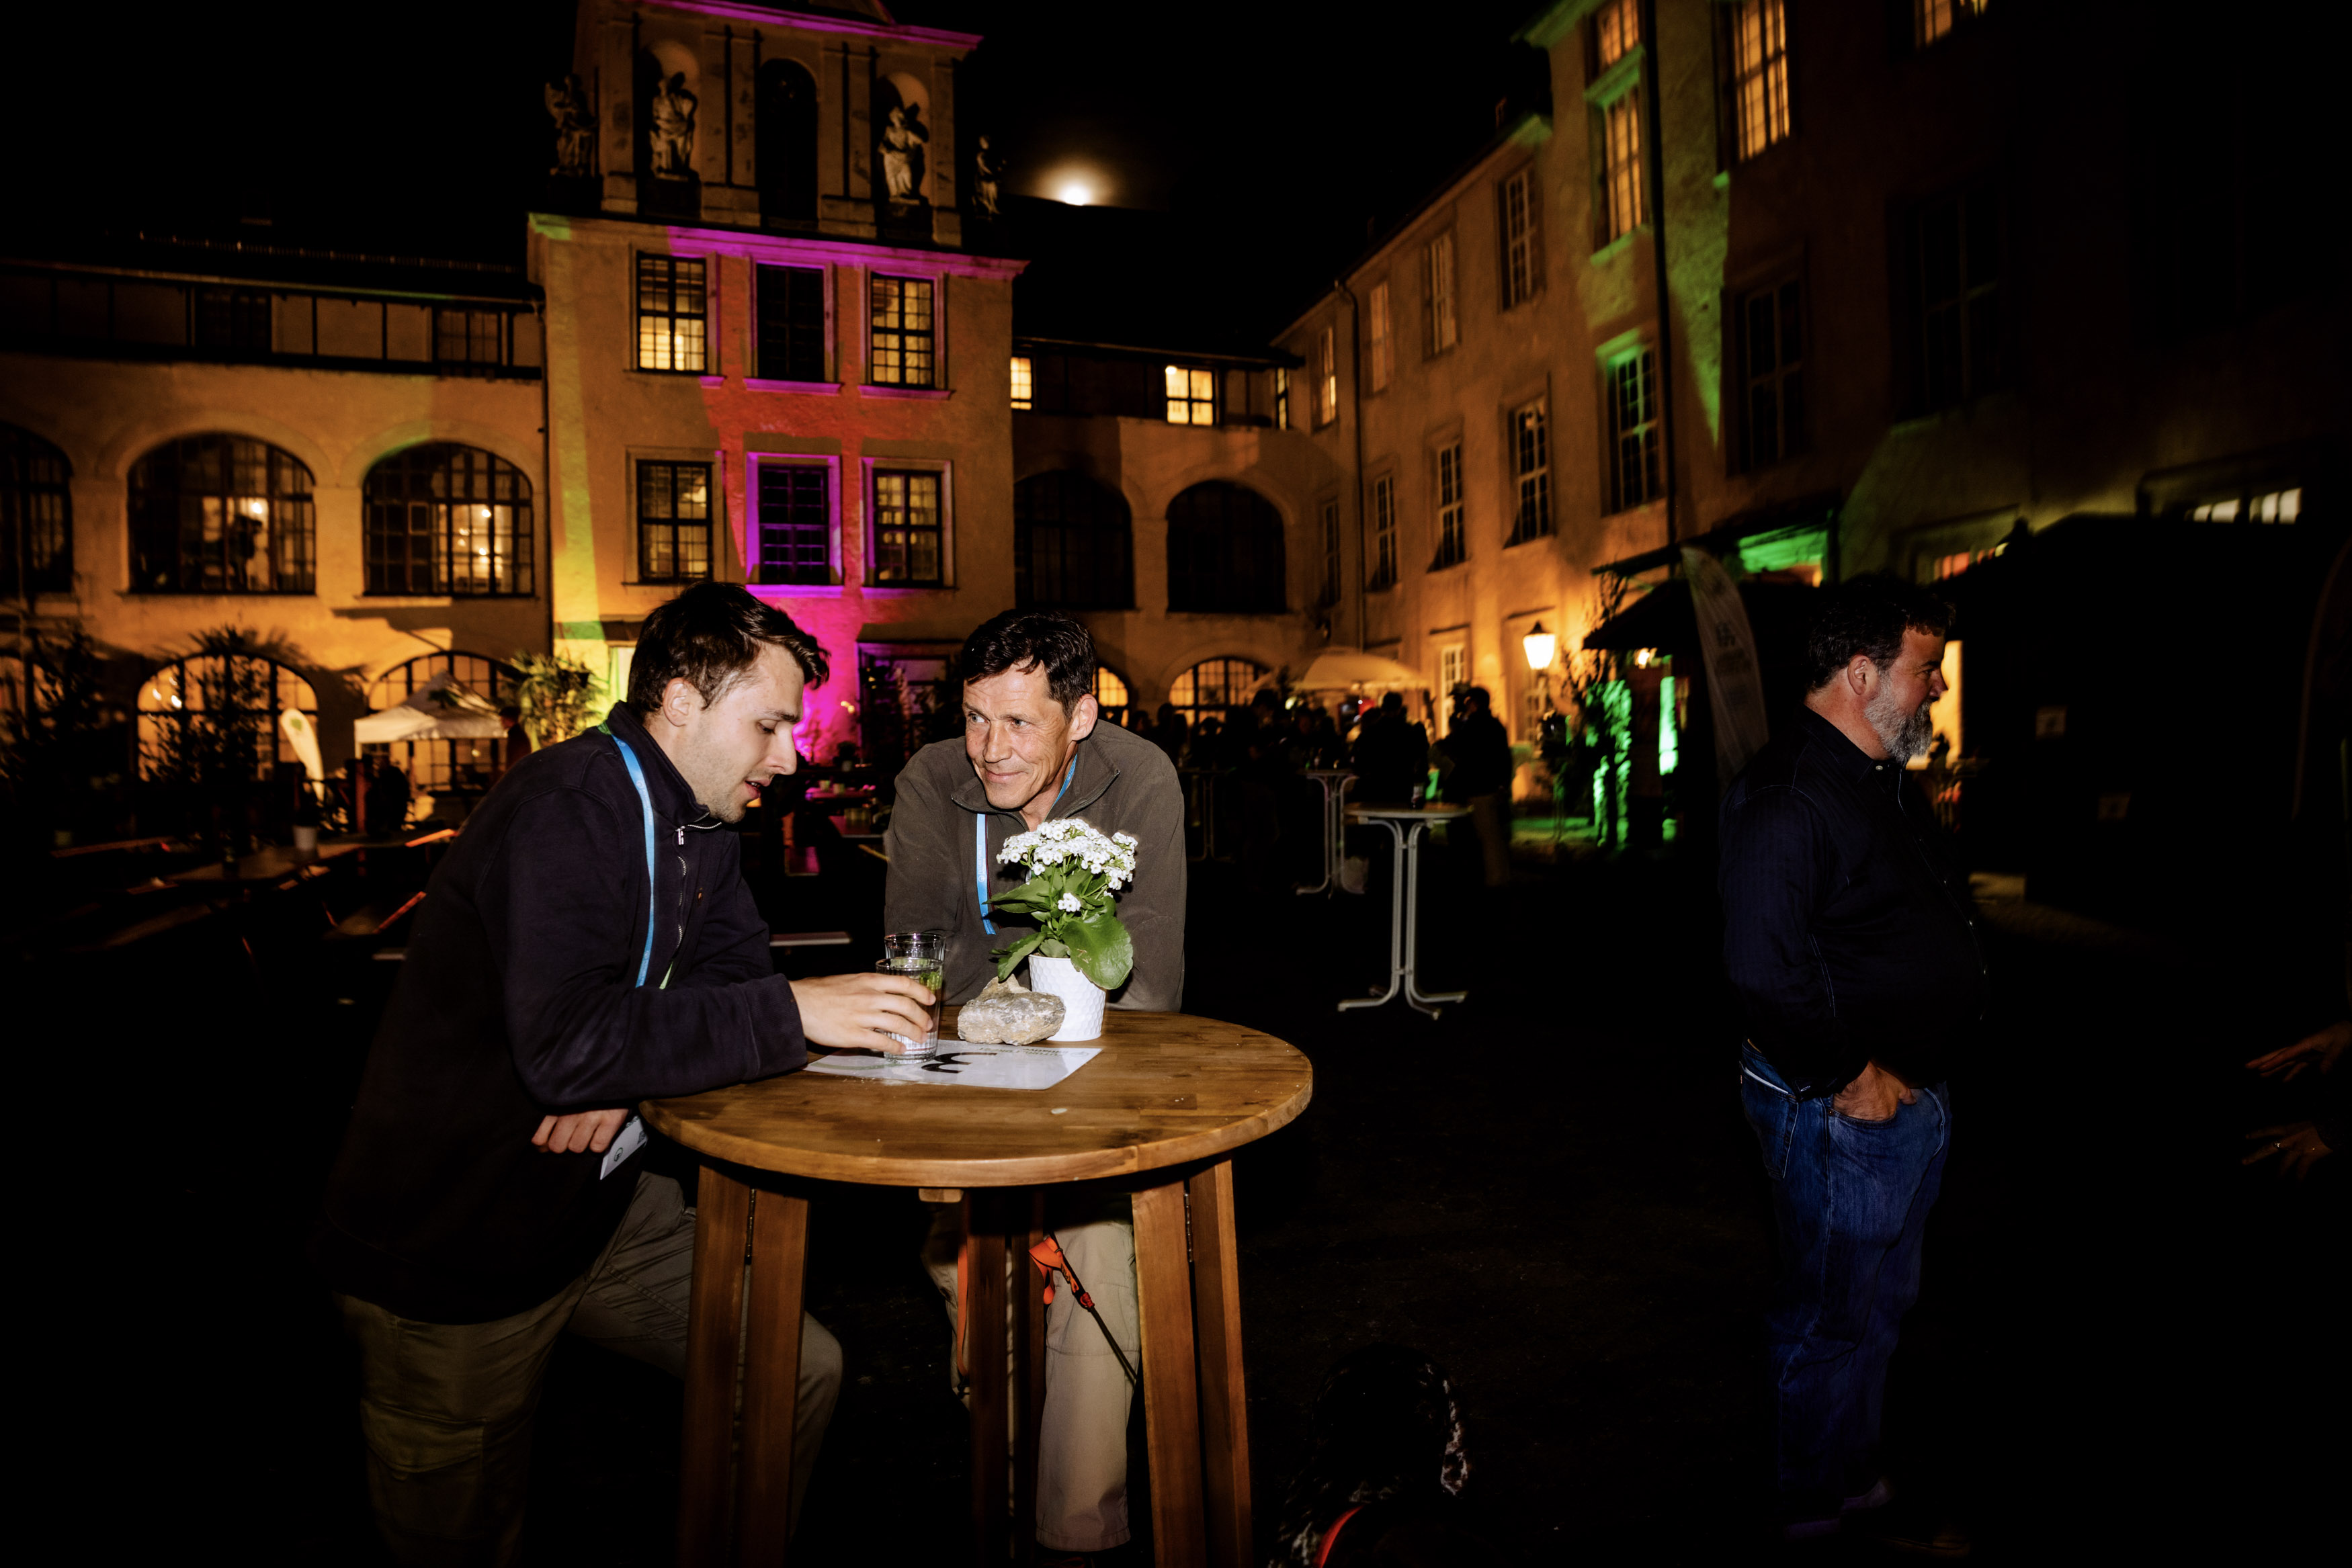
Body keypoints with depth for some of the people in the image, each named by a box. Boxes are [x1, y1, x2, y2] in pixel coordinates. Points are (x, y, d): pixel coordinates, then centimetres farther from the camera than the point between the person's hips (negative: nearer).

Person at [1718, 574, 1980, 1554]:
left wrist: (1918, 1073, 12)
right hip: (1843, 1111, -10)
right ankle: (1811, 1515, 27)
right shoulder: (1788, 798, -22)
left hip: (1912, 1099, 10)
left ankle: (1856, 1485, 41)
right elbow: (1764, 967, -30)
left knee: (1879, 1308, 23)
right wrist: (1848, 1074, -21)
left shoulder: (1881, 783, 12)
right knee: (1833, 1319, 6)